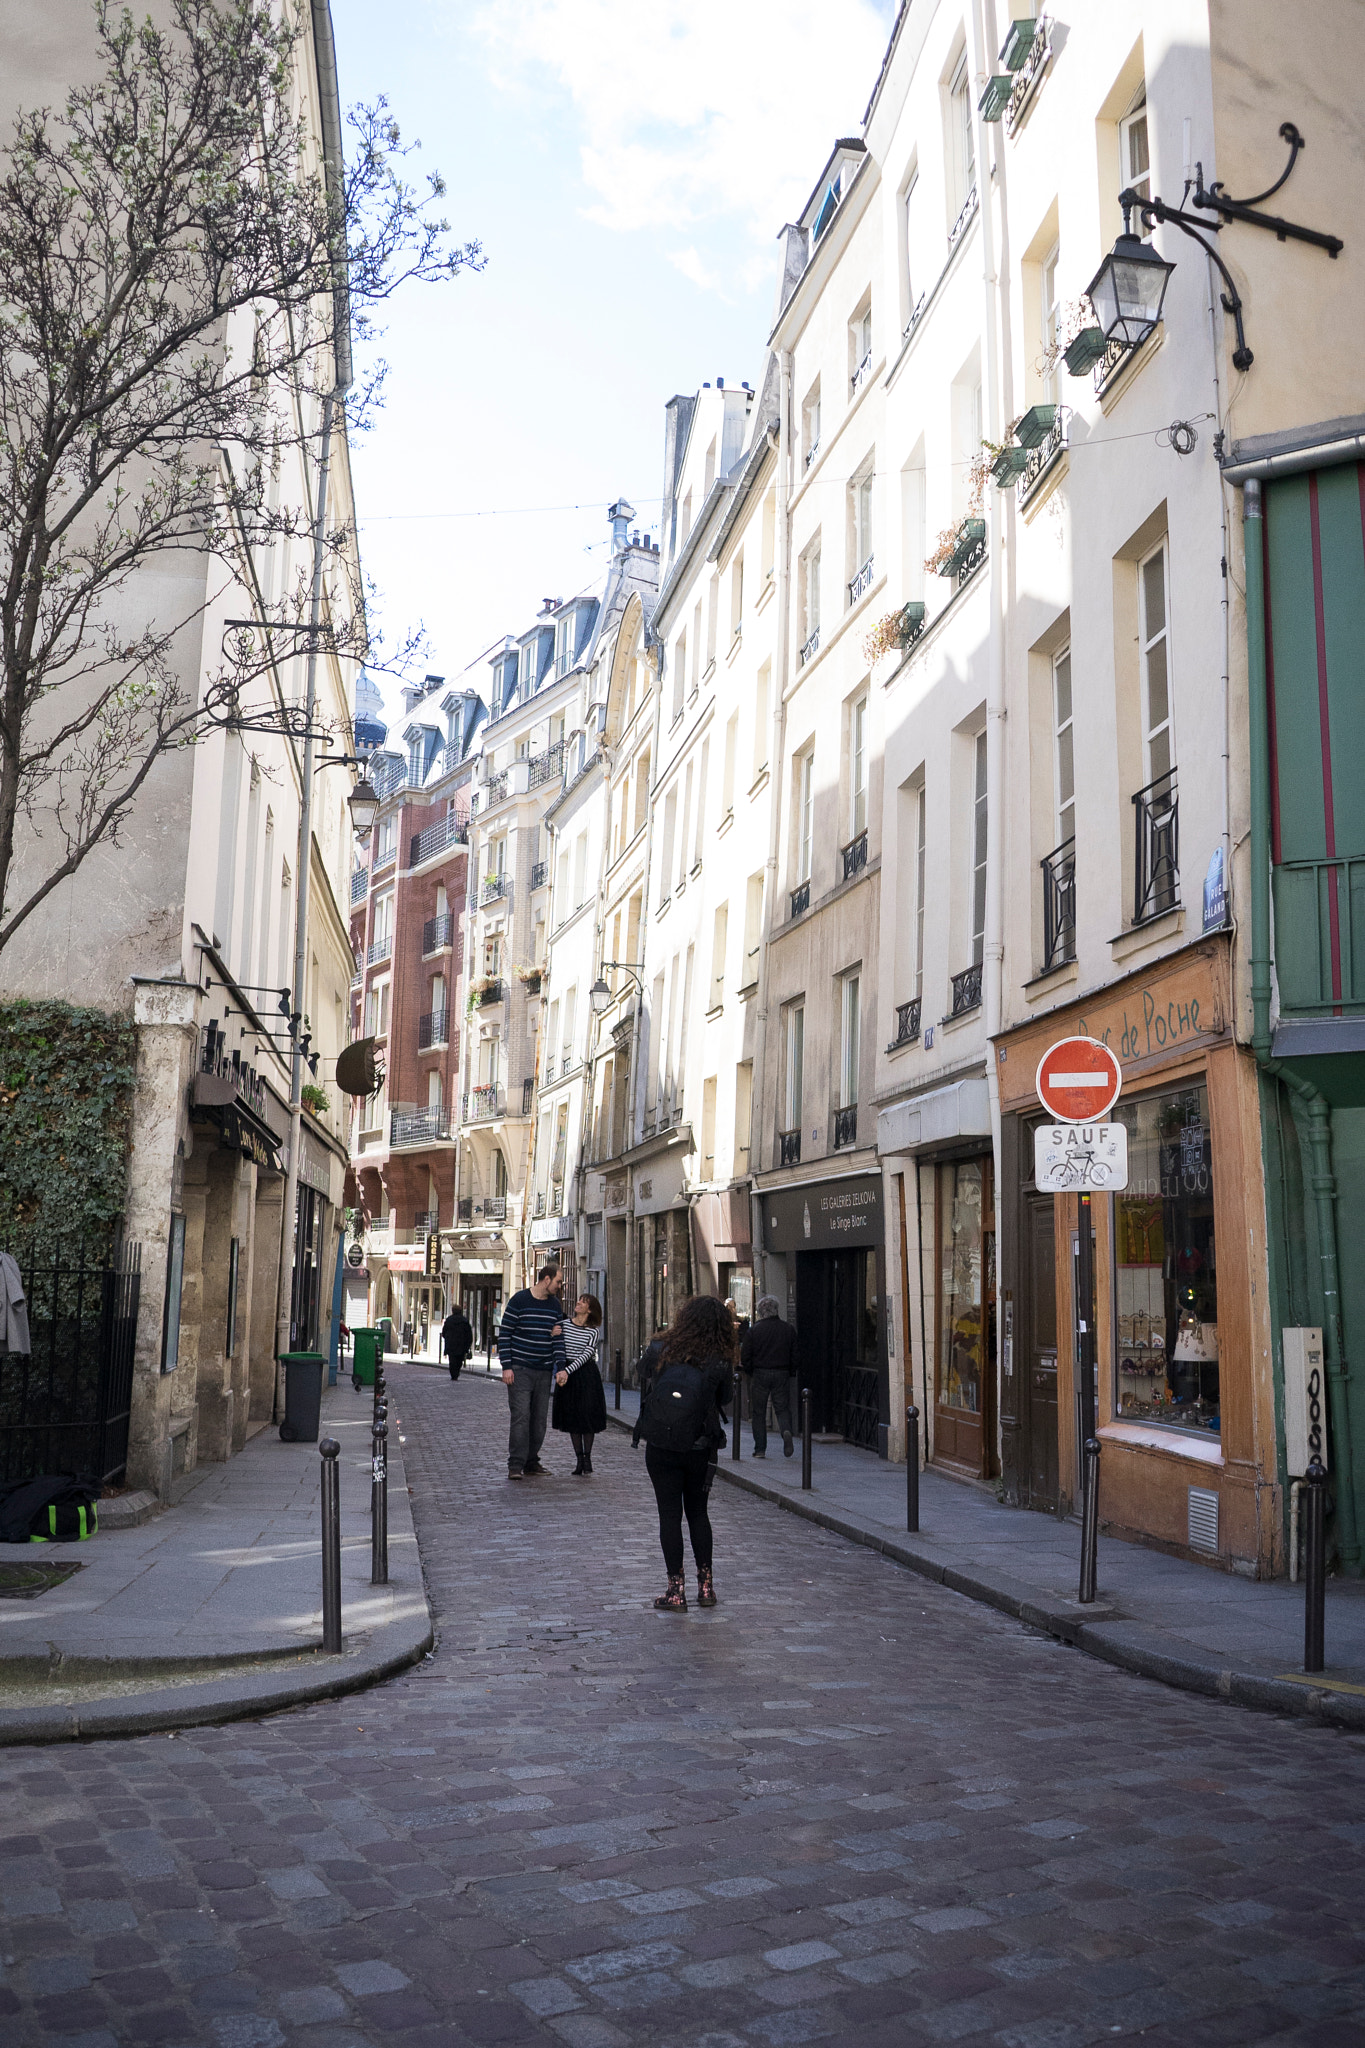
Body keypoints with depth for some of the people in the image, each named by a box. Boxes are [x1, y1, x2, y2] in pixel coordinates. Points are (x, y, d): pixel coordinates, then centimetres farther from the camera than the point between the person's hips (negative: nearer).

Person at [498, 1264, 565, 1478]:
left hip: (544, 1371, 6)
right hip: (520, 1370, -5)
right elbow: (504, 1333, -5)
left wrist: (559, 1366, 0)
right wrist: (506, 1366, -11)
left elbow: (558, 1337, 12)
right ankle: (515, 1466, -8)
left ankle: (531, 1462, 15)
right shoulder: (519, 1300, -6)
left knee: (539, 1419, 6)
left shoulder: (555, 1304, 10)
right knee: (520, 1416, -11)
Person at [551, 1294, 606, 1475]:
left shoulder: (594, 1331, -5)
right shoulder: (564, 1324, 4)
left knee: (587, 1417, -1)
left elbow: (586, 1354, -14)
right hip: (566, 1373, 3)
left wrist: (567, 1371, -25)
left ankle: (587, 1460, 10)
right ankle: (579, 1460, 11)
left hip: (586, 1374, -3)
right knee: (572, 1418, 5)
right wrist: (559, 1371, -11)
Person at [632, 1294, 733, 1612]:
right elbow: (723, 1400, 5)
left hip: (660, 1446, 0)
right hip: (699, 1449, 0)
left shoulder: (668, 1351, -2)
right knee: (698, 1513, 16)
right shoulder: (721, 1362, -7)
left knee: (669, 1514, 6)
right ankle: (705, 1586, 20)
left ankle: (676, 1591, 6)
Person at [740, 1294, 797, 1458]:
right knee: (783, 1409, 9)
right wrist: (789, 1372, 14)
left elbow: (745, 1357, -4)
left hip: (760, 1375, -1)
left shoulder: (753, 1330, -6)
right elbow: (795, 1356, 2)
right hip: (782, 1375, 1)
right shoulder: (788, 1329, 1)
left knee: (758, 1413, 8)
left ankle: (760, 1449, 9)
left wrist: (751, 1373, 11)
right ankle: (787, 1431, -21)